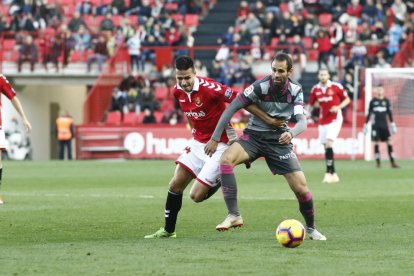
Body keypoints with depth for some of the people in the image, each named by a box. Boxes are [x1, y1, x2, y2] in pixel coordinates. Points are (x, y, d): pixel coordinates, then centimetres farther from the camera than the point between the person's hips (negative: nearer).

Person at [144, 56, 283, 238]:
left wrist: (267, 119, -19)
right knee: (175, 185, 3)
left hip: (220, 144, -7)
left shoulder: (209, 88, -26)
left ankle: (221, 180, 18)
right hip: (198, 142, 7)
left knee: (196, 195, -11)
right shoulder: (177, 91, -3)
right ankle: (168, 230, 20)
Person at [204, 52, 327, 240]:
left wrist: (291, 133, -38)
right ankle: (234, 215, -28)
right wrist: (215, 138, -18)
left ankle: (311, 228, 20)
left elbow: (302, 121, -14)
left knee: (300, 187, -7)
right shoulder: (260, 87, -18)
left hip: (279, 140, 2)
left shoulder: (295, 90, -8)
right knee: (226, 159, -32)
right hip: (254, 136, -2)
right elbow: (232, 108, -15)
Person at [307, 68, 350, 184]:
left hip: (335, 119, -5)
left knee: (329, 143, -19)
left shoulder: (336, 87, -6)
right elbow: (311, 104, 14)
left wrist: (338, 107, -14)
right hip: (322, 121, 5)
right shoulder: (315, 89, 5)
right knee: (326, 147, 3)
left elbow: (347, 99, 2)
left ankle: (329, 173, -19)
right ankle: (333, 174, 13)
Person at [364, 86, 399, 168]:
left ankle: (392, 162, -2)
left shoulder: (386, 101, 7)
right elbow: (368, 114, 7)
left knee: (389, 142, -4)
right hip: (375, 125, -2)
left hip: (384, 125, 2)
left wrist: (392, 124, 10)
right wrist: (366, 125, 7)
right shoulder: (372, 102, 3)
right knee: (376, 143, -3)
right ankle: (378, 162, 5)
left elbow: (389, 113, 12)